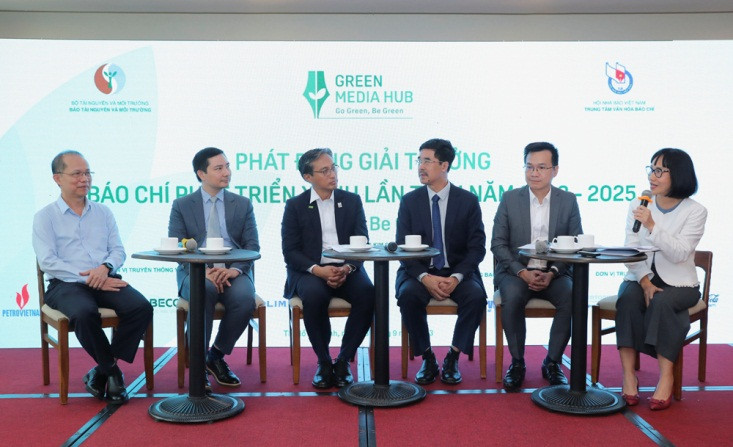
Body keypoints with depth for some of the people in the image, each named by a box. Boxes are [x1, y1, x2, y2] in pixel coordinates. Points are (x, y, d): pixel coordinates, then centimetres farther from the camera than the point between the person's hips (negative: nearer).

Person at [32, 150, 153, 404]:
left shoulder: (103, 213, 19)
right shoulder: (45, 217, 6)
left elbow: (118, 250, 12)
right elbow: (47, 261, -6)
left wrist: (106, 267, -12)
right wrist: (87, 278, -15)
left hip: (106, 281, 4)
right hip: (66, 285, -3)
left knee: (142, 308, -25)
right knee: (84, 313, -37)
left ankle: (102, 371, -12)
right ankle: (112, 370, -13)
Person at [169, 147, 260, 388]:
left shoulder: (243, 204, 13)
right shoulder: (181, 205, 9)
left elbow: (252, 246, 5)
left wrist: (235, 269, -17)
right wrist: (204, 270, -19)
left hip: (233, 272, 2)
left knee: (245, 298, -32)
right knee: (203, 291, -37)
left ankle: (217, 356, -7)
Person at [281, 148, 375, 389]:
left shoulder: (352, 201, 10)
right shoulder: (295, 206, 5)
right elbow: (290, 251, -2)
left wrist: (347, 268, -16)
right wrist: (318, 270, -19)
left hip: (347, 269, 2)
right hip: (310, 271, -2)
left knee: (368, 294, -29)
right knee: (314, 296, -35)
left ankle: (343, 360, -13)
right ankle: (324, 362, -14)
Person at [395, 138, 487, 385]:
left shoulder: (468, 200, 1)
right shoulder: (409, 201, 3)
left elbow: (477, 247, -2)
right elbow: (402, 247, -2)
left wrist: (456, 277, -19)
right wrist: (425, 278, -19)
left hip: (458, 273, 0)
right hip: (419, 272, 0)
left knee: (477, 296, -30)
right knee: (407, 295, -31)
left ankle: (453, 358, -11)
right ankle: (427, 359, -12)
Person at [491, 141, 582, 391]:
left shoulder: (568, 201, 6)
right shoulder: (510, 199, 4)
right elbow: (498, 243, 0)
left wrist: (552, 273, -13)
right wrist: (522, 272, -14)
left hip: (555, 273, 1)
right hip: (516, 271, -1)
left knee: (572, 297, -29)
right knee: (512, 296, -33)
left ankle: (552, 362, -9)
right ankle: (517, 362, -14)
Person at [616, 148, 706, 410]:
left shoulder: (695, 212, -3)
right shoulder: (638, 206, 6)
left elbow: (679, 254, -16)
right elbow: (631, 250, 0)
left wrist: (652, 226, -28)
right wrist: (644, 280, -15)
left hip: (678, 283, -2)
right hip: (640, 278, 2)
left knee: (662, 302, -35)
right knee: (628, 298, -30)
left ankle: (666, 376, -27)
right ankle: (628, 375, -30)